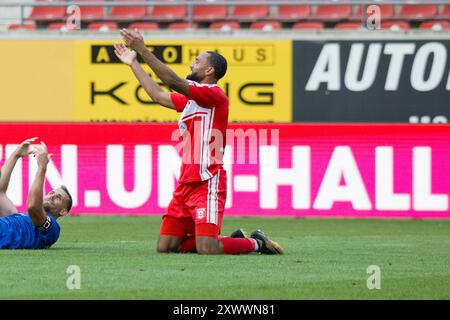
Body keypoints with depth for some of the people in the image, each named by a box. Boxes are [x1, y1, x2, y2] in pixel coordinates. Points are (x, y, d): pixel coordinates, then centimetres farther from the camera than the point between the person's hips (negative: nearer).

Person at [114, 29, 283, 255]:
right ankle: (235, 240, 17)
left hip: (207, 183, -9)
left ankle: (256, 243, 8)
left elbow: (173, 81, -18)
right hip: (186, 184, 9)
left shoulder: (214, 95, -9)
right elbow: (158, 95, 30)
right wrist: (133, 63, 31)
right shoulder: (190, 99, 19)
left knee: (206, 249, -21)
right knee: (164, 247, 3)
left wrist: (143, 50, -17)